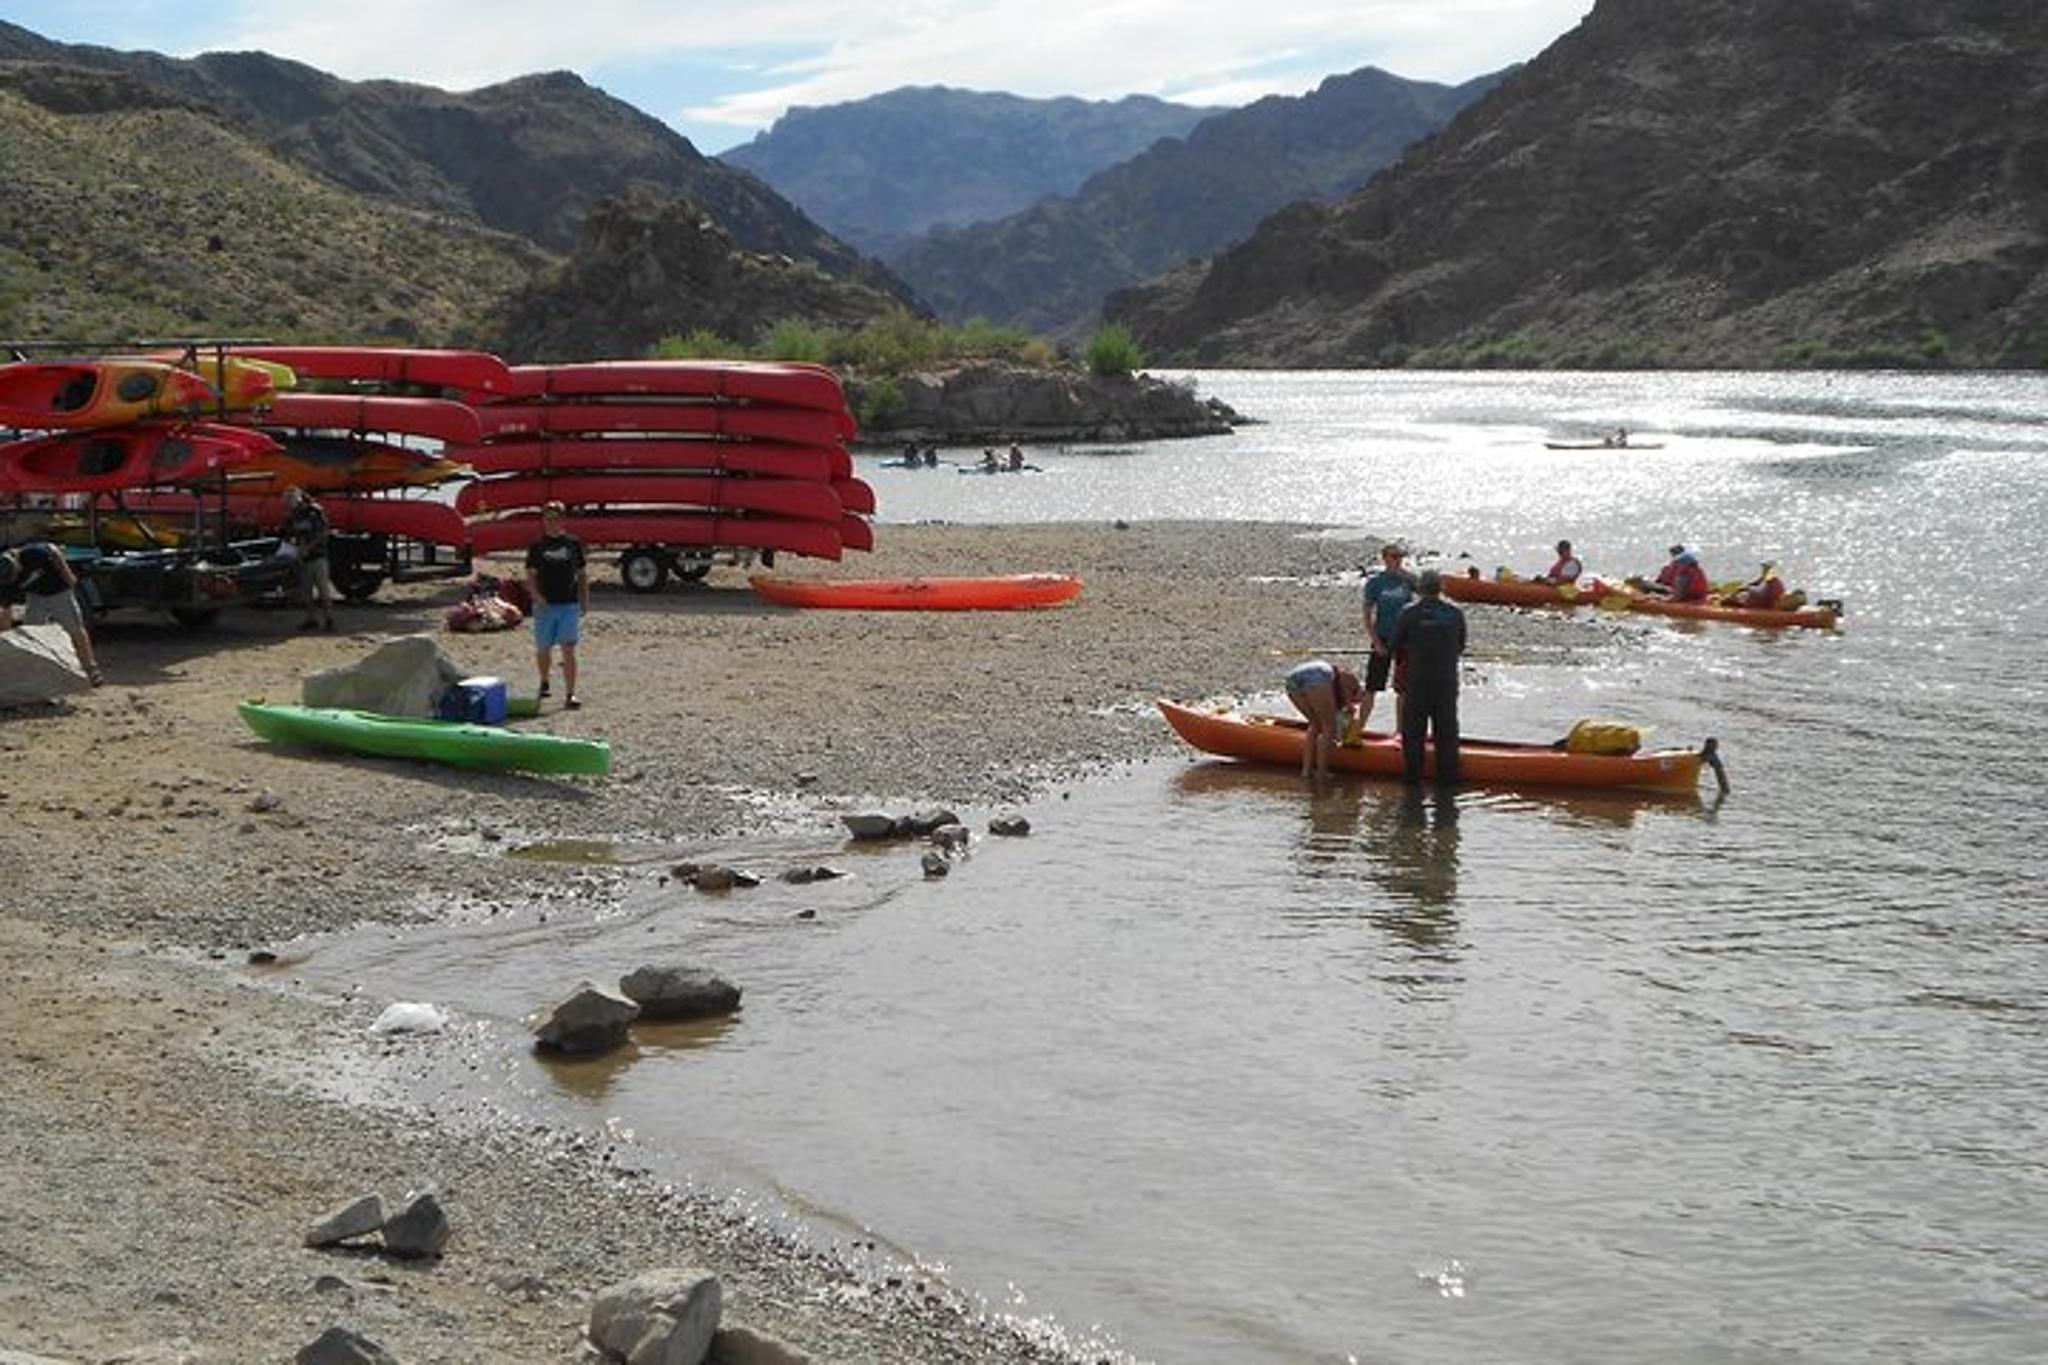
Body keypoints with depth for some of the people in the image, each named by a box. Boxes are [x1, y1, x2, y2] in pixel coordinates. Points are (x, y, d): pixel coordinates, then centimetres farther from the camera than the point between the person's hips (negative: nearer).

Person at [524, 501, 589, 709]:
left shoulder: (573, 544, 6)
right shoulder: (537, 547, 2)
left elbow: (582, 574, 13)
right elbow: (530, 577, 0)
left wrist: (585, 600, 8)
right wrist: (537, 596, -17)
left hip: (569, 604, 0)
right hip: (545, 605, 0)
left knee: (568, 650, -8)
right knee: (542, 650, 11)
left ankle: (570, 694, -9)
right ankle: (544, 683, 36)